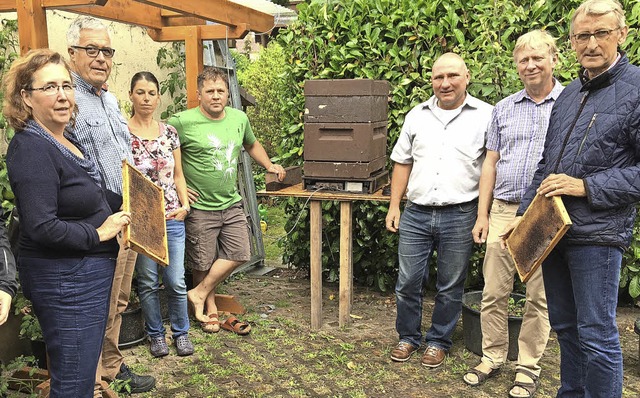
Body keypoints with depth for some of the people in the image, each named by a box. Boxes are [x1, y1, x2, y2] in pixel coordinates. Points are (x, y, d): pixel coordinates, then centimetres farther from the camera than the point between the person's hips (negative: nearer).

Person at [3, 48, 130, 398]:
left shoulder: (65, 142, 10)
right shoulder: (31, 149, -20)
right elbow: (42, 227, -27)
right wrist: (98, 234, -16)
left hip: (88, 274, 10)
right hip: (64, 281, -10)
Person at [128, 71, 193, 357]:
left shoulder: (169, 132, 9)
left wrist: (184, 205, -1)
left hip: (172, 218, 3)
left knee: (176, 280, 3)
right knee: (148, 281, 7)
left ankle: (181, 332, 23)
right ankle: (155, 333, 26)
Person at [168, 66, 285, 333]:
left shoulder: (239, 118, 5)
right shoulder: (183, 122, -13)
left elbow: (251, 144, 26)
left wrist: (269, 165, 16)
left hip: (232, 204, 5)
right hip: (200, 208, -5)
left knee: (238, 255, 4)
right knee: (204, 264, 6)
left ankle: (199, 294, 19)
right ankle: (210, 309, 27)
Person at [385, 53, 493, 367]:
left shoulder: (485, 115, -1)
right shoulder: (417, 116, 9)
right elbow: (402, 162, 14)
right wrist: (394, 206, 9)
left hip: (460, 215, -2)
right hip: (416, 214, 3)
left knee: (450, 286, 10)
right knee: (407, 281, 8)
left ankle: (438, 341, 28)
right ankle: (408, 337, 28)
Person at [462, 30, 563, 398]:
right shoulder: (504, 109, 11)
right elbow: (491, 164, 12)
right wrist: (482, 215, 7)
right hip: (504, 211, 3)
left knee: (539, 297, 7)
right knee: (494, 292, 7)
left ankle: (529, 366, 22)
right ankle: (493, 357, 24)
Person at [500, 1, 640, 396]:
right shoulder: (569, 94, 14)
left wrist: (587, 187, -18)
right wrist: (525, 213, 14)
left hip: (598, 234, -7)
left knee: (596, 334, 0)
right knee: (565, 326, 17)